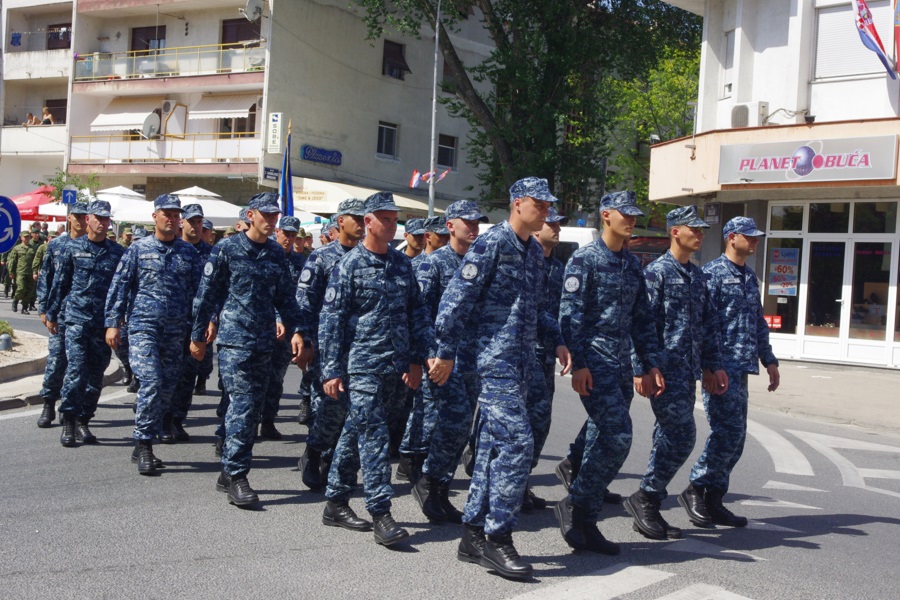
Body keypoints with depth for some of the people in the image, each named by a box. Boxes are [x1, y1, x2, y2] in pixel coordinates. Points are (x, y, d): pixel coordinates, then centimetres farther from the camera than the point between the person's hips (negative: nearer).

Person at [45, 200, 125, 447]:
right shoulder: (72, 248, 5)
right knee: (76, 369, -13)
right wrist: (52, 315, 11)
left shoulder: (118, 252, 6)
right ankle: (68, 422, -5)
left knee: (96, 375, 6)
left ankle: (83, 421, 18)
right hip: (76, 318, -2)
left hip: (104, 322, 2)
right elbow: (59, 283, 10)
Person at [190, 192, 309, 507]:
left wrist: (295, 331, 6)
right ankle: (236, 476, -8)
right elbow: (207, 293, 0)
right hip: (234, 339, -6)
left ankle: (229, 473, 18)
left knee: (254, 407, 8)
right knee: (243, 404, -13)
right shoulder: (227, 249, -3)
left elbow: (285, 296, 18)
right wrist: (198, 335, 2)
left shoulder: (278, 254, 12)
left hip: (265, 342, 6)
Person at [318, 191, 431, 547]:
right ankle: (381, 514, -7)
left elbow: (417, 312, 17)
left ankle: (336, 503, 24)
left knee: (356, 432, 14)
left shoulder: (402, 263, 12)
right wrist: (331, 370, -10)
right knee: (373, 434, -10)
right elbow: (331, 319, -6)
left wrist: (416, 359, 11)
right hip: (361, 365, -6)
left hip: (391, 366, 6)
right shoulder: (350, 265, -5)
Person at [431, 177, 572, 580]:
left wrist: (557, 340, 14)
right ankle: (498, 537, -5)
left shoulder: (534, 251, 16)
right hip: (495, 357, -9)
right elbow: (458, 297, -13)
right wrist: (446, 352, -12)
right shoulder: (491, 244, -10)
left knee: (494, 444, 10)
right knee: (517, 442, -14)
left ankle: (473, 536, 17)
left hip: (519, 361, 9)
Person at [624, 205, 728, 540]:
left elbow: (708, 324, 21)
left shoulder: (698, 276, 17)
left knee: (670, 438, 8)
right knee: (681, 436, -12)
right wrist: (641, 370, -18)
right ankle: (644, 497, 1)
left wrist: (714, 365, 16)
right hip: (665, 369, -8)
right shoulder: (657, 272, -7)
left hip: (688, 371, 8)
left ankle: (649, 510, 15)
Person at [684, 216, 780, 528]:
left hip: (740, 368, 9)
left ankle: (713, 501, 14)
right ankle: (696, 488, 0)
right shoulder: (713, 273, -7)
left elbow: (758, 323, 27)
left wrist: (769, 360, 22)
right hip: (720, 367, -9)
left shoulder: (750, 278, 20)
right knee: (728, 431, -13)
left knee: (733, 437, 8)